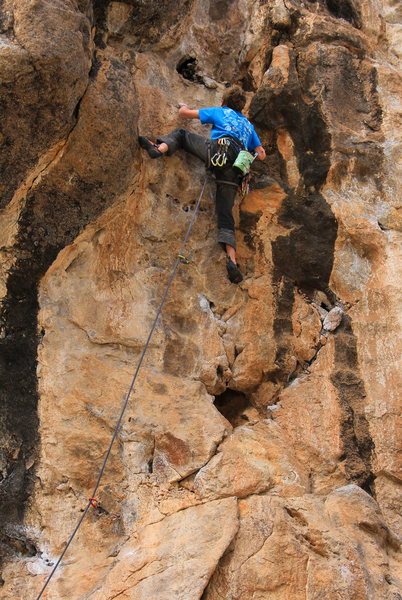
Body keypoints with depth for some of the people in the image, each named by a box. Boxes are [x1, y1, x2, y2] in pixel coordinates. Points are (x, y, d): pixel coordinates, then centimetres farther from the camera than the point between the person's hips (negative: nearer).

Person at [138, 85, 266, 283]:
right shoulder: (248, 124, 37)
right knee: (225, 215, 0)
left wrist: (183, 107, 48)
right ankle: (232, 260, -18)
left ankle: (159, 148, -17)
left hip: (218, 149, -4)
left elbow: (184, 113, 25)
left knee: (181, 133, 16)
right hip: (234, 169, 4)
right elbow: (261, 154, 32)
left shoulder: (219, 111, 26)